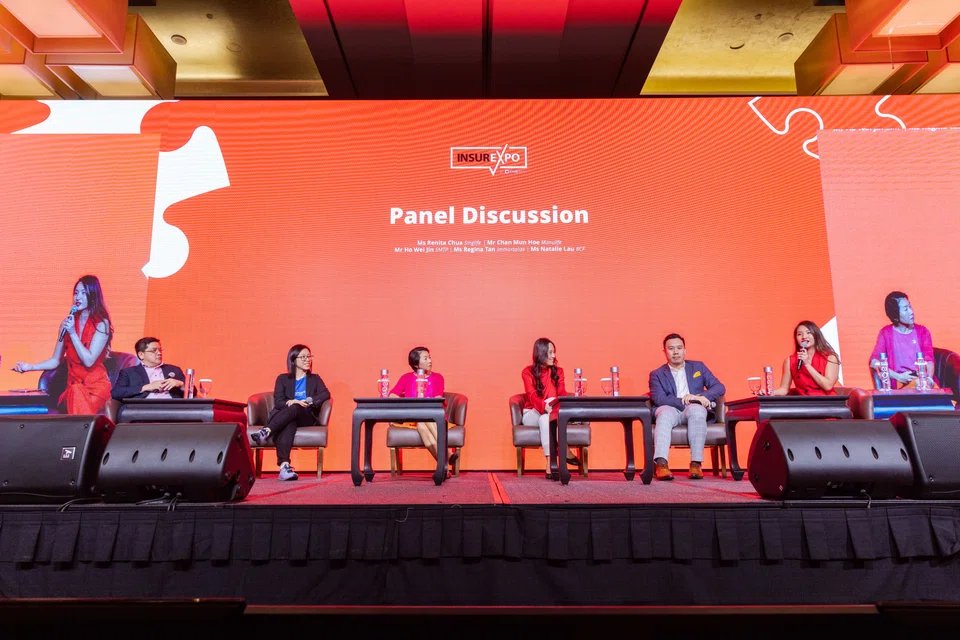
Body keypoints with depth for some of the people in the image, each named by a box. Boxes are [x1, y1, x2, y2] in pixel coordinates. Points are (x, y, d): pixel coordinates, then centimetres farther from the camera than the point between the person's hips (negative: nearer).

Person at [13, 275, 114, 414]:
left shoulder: (101, 324, -7)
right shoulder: (67, 323, 7)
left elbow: (88, 361, -14)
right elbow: (55, 360, 12)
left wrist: (73, 333, -14)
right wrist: (30, 367, -3)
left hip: (96, 386, -3)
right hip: (73, 386, 3)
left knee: (78, 394, -33)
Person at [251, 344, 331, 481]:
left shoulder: (315, 379, 21)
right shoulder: (282, 379, 18)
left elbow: (326, 394, 1)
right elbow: (278, 402, 2)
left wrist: (308, 401, -17)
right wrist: (293, 402, -19)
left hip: (306, 418, 1)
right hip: (284, 418, -1)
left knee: (295, 408, -36)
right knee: (289, 424, -39)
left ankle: (266, 432, -49)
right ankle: (284, 465, -58)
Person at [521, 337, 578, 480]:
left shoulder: (558, 371, 8)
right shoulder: (528, 372, -3)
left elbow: (562, 393, -6)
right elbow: (532, 396, -18)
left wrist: (555, 406, -32)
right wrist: (545, 406, -40)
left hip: (553, 413, 2)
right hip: (532, 414, -2)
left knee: (546, 418, -36)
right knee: (545, 416, -38)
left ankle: (550, 463, -42)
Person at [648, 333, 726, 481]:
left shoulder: (698, 367, 21)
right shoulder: (657, 374, 14)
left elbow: (719, 387, 11)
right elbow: (658, 398, -5)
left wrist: (700, 397, -10)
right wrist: (685, 401, -18)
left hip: (695, 410, 1)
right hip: (672, 410, -1)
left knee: (696, 410, -35)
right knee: (665, 412, -37)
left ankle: (696, 463, -39)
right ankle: (661, 464, -51)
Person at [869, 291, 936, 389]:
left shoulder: (922, 331, 15)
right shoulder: (886, 333, 7)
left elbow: (929, 359, 3)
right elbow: (874, 362, -4)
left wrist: (929, 378, -17)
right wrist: (898, 376, -15)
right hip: (903, 383, -2)